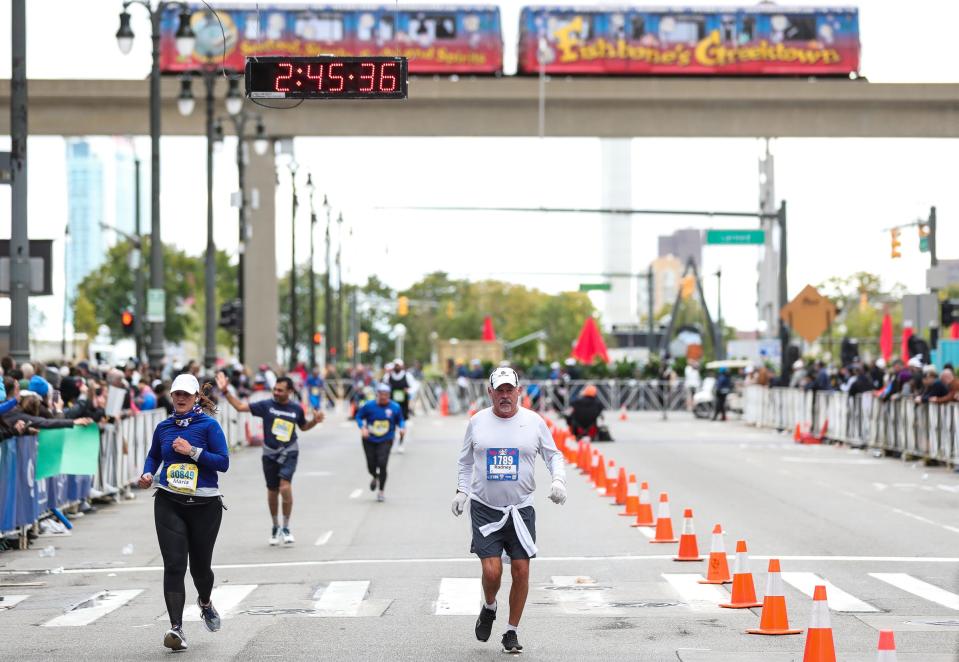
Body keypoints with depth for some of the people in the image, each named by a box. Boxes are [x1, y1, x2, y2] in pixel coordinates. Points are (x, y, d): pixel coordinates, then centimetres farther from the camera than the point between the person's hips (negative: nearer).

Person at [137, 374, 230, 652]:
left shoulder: (209, 425, -4)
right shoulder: (164, 427, 8)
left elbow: (223, 462, -10)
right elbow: (153, 455, 24)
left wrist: (192, 451, -18)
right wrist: (147, 474, 5)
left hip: (204, 504, -2)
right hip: (169, 503, 2)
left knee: (200, 564, 9)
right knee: (174, 565, -11)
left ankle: (205, 603, 44)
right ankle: (176, 629, -14)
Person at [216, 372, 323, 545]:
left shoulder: (296, 409, -2)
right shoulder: (266, 405, -6)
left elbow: (303, 427, 17)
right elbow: (240, 406, -8)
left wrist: (314, 421, -2)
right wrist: (226, 391, -17)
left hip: (289, 453, -1)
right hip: (270, 453, 1)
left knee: (285, 487, -20)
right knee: (272, 491, 9)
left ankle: (285, 528, -7)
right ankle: (275, 527, 31)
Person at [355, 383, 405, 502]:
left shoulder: (395, 407, -5)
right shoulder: (369, 406, -8)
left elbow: (400, 420, 7)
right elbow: (359, 416, 1)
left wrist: (402, 427, -13)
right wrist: (362, 427, -15)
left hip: (385, 441, -1)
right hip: (369, 440, 1)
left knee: (382, 464, -17)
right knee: (371, 466, 5)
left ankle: (381, 492, -1)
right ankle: (375, 478, 45)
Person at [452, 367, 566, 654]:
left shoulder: (533, 421, 0)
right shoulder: (477, 421, 3)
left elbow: (553, 455, 10)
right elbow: (466, 461, 16)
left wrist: (558, 480, -7)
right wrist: (461, 490, 8)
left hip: (521, 509, 1)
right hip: (484, 508, 0)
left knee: (521, 571, -2)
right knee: (492, 571, -11)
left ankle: (512, 631, 15)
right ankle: (489, 608, 22)